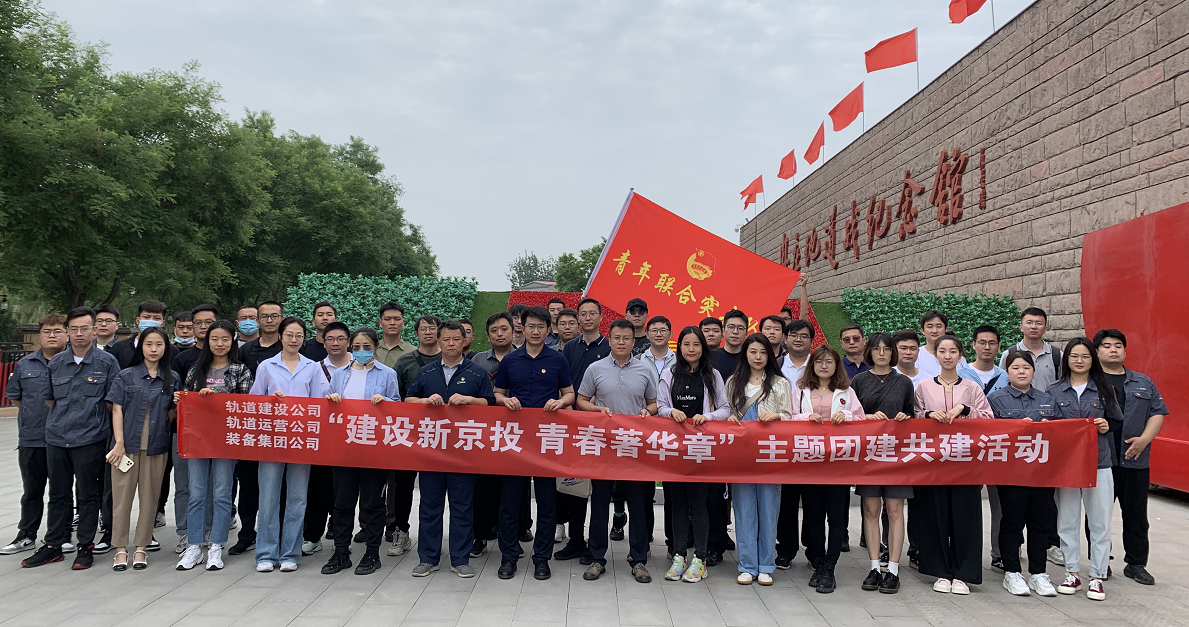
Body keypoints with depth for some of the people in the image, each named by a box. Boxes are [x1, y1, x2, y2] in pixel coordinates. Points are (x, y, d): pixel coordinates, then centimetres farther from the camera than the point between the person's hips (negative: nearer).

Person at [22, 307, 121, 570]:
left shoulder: (107, 362, -3)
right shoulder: (56, 363, 8)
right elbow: (48, 398, 19)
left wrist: (92, 419, 2)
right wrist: (64, 419, 14)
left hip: (90, 440, -4)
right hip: (56, 439, 4)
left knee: (88, 495, 3)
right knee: (58, 494, 12)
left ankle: (86, 546, 14)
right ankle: (53, 545, 22)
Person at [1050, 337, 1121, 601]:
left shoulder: (1105, 390, 8)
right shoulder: (1054, 391, 7)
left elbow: (1118, 422, 12)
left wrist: (1106, 426, -8)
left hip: (1099, 463, 0)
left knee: (1100, 522, 1)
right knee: (1067, 521, 6)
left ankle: (1097, 577, 10)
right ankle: (1072, 573, 17)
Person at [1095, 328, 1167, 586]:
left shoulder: (1143, 383, 15)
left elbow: (1158, 412, 10)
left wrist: (1144, 439, -5)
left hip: (1135, 460, 3)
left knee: (1136, 515, 9)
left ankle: (1136, 564, 21)